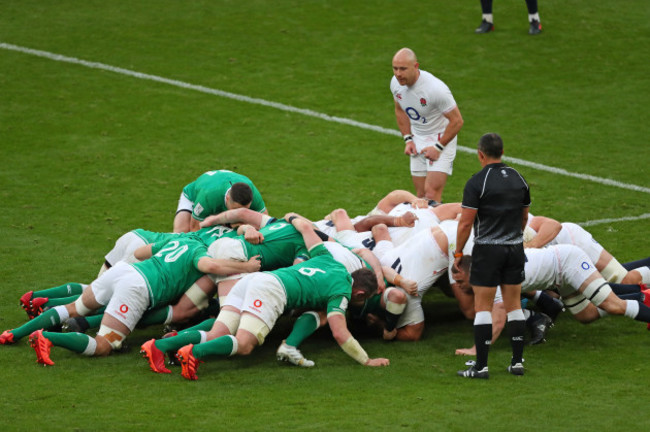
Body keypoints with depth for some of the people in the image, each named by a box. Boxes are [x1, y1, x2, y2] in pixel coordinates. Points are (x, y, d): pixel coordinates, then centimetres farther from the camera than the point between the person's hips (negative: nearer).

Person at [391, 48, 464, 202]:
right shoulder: (395, 83, -8)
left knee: (432, 193, -17)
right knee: (421, 195, 8)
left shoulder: (435, 88, -28)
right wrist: (408, 140, 5)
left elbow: (457, 121, -19)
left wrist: (438, 148, -17)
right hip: (417, 140, 6)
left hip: (441, 138, -6)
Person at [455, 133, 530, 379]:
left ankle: (481, 366, -4)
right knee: (514, 306, 12)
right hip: (515, 248, 5)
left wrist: (458, 253, -2)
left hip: (488, 250, -5)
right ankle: (517, 362, 13)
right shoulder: (518, 179, 7)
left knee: (482, 308, -2)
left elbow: (466, 222, -13)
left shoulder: (477, 182, -12)